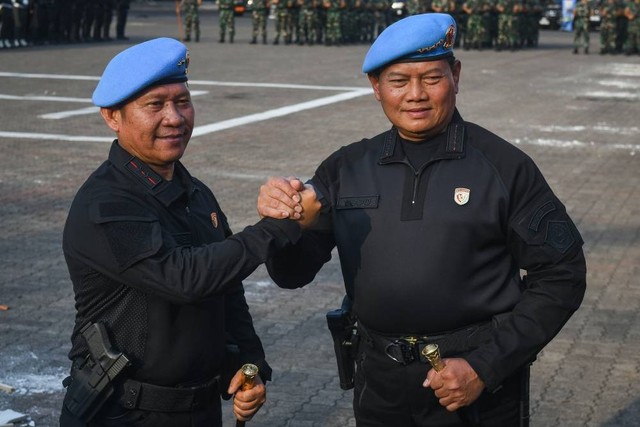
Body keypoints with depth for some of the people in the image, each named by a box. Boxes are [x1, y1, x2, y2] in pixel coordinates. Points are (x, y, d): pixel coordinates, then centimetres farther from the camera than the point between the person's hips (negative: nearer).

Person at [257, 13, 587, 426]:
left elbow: (560, 277, -8)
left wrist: (485, 367, -14)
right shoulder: (346, 169, 0)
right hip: (379, 386, 3)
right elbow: (295, 272, 1)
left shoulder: (504, 167, -9)